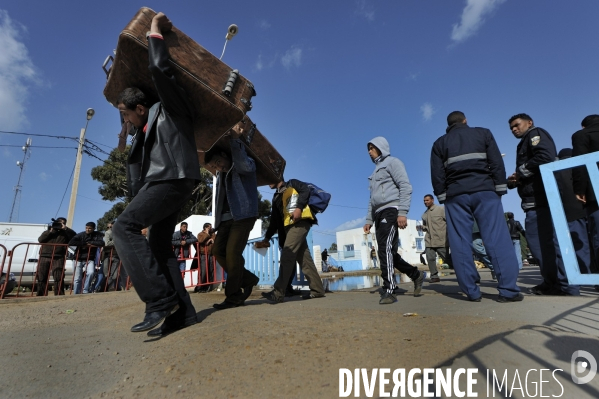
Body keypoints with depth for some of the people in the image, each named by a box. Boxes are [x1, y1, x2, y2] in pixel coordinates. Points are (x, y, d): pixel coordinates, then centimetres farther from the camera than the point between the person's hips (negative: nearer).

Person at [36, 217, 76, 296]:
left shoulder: (65, 233, 17)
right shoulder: (48, 232, 23)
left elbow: (74, 235, -1)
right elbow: (40, 240, 6)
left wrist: (65, 228, -6)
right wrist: (50, 231, -2)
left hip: (58, 258, -2)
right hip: (44, 257, 3)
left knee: (59, 277, -10)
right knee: (42, 278, 4)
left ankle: (59, 295, -9)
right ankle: (41, 296, 12)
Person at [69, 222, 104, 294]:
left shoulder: (97, 235, -1)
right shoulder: (81, 235, -2)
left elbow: (102, 243, -17)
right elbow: (70, 243, -12)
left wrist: (90, 242, -12)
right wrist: (83, 244, -14)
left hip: (90, 260, -1)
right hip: (79, 259, 1)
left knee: (91, 273, -25)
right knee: (77, 279, 2)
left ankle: (85, 291, -8)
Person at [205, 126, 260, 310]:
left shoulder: (244, 165, -1)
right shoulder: (221, 174, 21)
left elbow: (245, 167, -26)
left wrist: (235, 140, -27)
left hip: (243, 215, -8)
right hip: (226, 218, 9)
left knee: (232, 253, -13)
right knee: (218, 250, 3)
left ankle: (234, 296, -3)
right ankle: (247, 279, 14)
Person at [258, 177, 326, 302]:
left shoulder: (291, 184, 13)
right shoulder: (276, 198, 29)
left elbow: (305, 190, -6)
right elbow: (274, 220, 25)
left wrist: (299, 207, -19)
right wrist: (267, 237, 18)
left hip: (300, 222, -8)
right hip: (288, 227, 8)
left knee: (287, 255, -18)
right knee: (303, 258, 3)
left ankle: (278, 293, -21)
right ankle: (317, 290, 9)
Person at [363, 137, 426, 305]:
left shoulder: (392, 162, 3)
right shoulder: (375, 171, 27)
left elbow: (405, 187, -10)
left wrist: (402, 212, -20)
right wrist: (369, 220, 18)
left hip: (391, 211, -8)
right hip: (379, 214, 9)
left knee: (386, 249, -18)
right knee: (388, 252, 7)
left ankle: (389, 290, -16)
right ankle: (416, 275, 22)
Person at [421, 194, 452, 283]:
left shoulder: (441, 209, -1)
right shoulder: (424, 214, 15)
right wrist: (422, 227, 3)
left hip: (441, 240, -5)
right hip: (429, 240, 5)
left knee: (447, 258, 1)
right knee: (430, 258, -5)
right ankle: (434, 276, 5)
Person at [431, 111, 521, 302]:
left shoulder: (440, 143, 16)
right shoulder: (483, 133, 16)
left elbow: (437, 175, 6)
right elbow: (497, 163, 6)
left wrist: (442, 197, 8)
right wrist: (499, 188, 6)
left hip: (455, 195, 0)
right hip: (484, 190, 0)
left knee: (461, 244, -1)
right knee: (497, 239, -3)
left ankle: (472, 292, -1)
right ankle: (508, 289, -7)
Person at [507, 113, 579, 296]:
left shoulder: (536, 134, 2)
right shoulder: (525, 144, 29)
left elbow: (545, 157, -19)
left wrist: (520, 172, -8)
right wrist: (512, 181, 4)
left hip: (542, 198, -10)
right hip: (535, 200, 10)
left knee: (548, 240, -9)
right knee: (539, 241, 8)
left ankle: (567, 286, -3)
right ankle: (553, 283, 13)